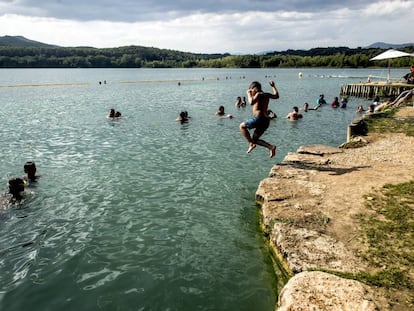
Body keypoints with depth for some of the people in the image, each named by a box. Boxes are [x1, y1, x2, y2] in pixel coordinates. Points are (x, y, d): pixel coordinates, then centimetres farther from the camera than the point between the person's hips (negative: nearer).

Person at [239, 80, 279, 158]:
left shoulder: (258, 94, -6)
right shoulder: (266, 95, 18)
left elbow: (251, 102, -24)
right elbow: (276, 96, 36)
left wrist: (249, 94, -8)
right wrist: (273, 86, 48)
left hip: (259, 118, -9)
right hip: (266, 121, 9)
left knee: (242, 126, 8)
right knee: (255, 139, 16)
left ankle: (251, 144, -2)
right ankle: (271, 147, 0)